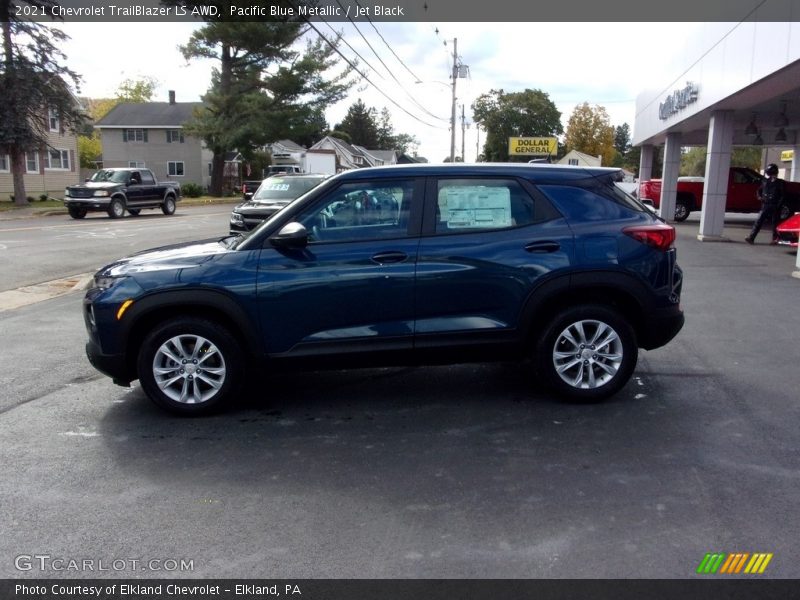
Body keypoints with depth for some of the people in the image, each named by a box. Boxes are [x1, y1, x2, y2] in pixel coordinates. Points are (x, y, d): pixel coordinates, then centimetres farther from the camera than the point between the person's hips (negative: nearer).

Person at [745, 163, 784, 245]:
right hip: (765, 206, 3)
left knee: (775, 223, 6)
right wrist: (760, 197, 3)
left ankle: (775, 239, 18)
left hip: (774, 207, -3)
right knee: (758, 222, -7)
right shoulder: (765, 181, 9)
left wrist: (778, 205, -14)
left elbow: (782, 195, -4)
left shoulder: (780, 183, -1)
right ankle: (751, 238, -13)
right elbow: (759, 190, 23)